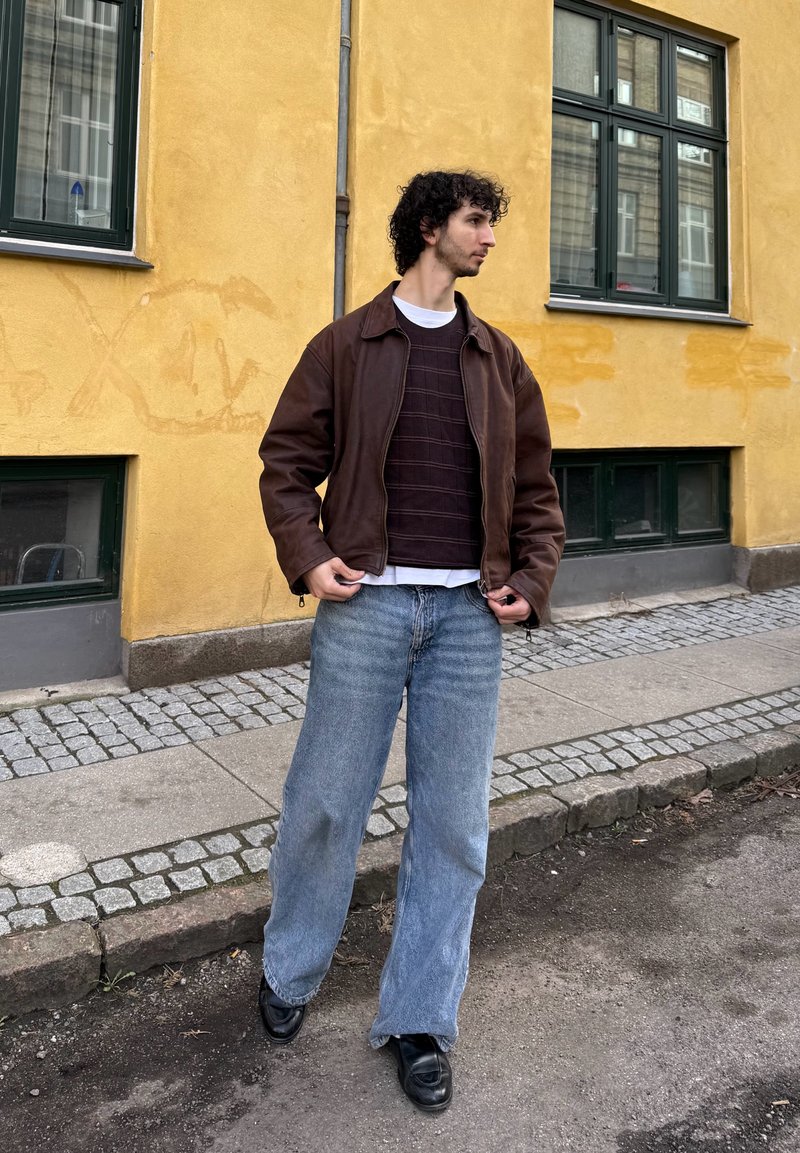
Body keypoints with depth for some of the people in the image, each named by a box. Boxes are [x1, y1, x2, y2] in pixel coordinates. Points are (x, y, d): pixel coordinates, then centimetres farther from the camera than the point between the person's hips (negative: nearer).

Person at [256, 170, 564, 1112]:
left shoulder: (498, 358, 13)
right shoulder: (346, 344, 5)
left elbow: (534, 487, 14)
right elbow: (287, 460, 4)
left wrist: (530, 582, 2)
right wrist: (306, 557, -10)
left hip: (468, 614, 3)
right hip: (366, 604, -2)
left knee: (453, 825, 6)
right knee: (325, 805, 6)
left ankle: (418, 1022, 23)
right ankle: (288, 974, 33)